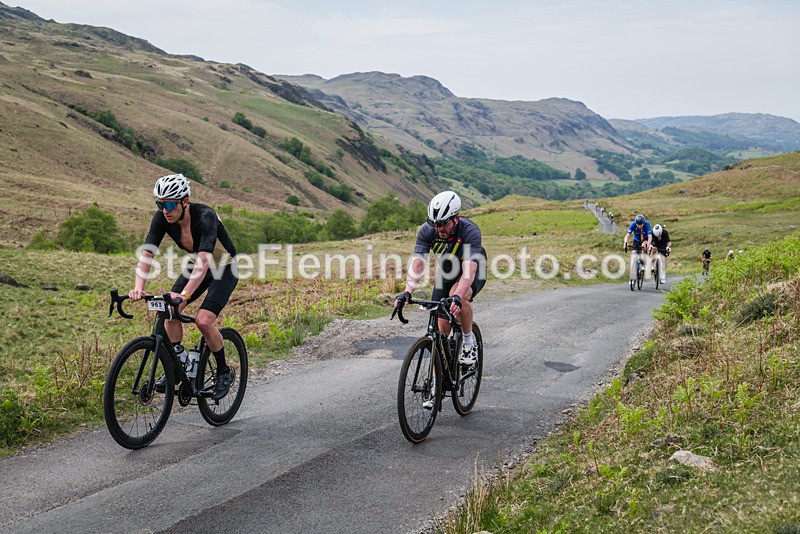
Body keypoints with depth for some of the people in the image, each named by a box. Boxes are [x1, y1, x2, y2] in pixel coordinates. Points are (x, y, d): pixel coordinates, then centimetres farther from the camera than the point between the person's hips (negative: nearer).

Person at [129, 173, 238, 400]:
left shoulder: (205, 217, -35)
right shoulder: (162, 218, -18)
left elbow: (204, 260, -44)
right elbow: (147, 253, -22)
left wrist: (184, 294, -53)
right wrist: (139, 287, -38)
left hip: (224, 269, -6)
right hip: (196, 265, 6)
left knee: (203, 320, -21)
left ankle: (224, 372, 1)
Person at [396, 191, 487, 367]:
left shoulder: (470, 231, -35)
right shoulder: (427, 230, -24)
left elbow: (469, 270, -46)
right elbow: (417, 263, -32)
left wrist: (457, 297, -62)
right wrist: (407, 292, -48)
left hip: (474, 273, -3)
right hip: (445, 273, 4)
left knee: (458, 296, -36)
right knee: (442, 327, -5)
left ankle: (469, 341, -13)